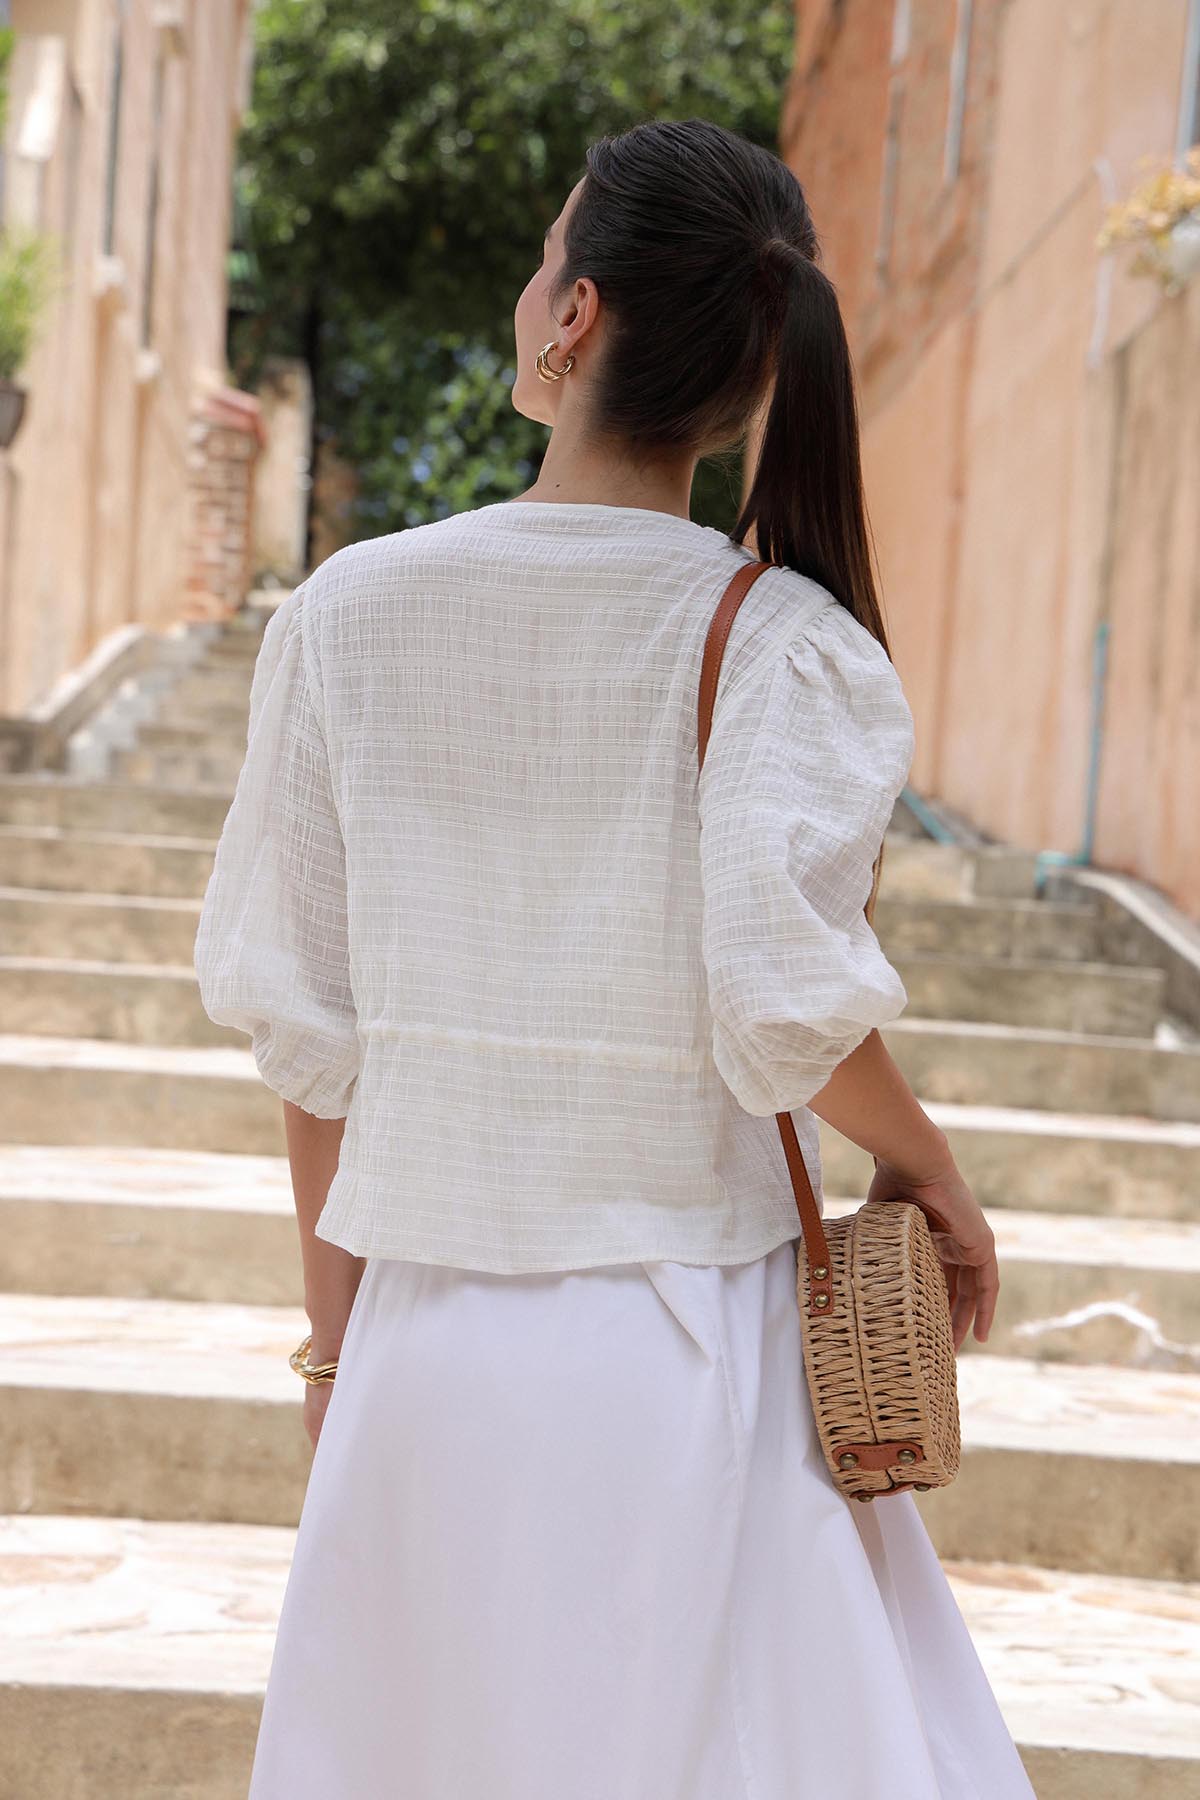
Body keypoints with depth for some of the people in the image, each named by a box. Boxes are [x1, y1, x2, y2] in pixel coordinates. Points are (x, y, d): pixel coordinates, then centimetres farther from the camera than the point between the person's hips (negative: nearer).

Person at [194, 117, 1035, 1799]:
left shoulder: (349, 613, -3)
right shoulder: (782, 645, -10)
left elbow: (303, 1024, 1)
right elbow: (788, 1001, -21)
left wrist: (336, 1333, 13)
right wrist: (926, 1164, 0)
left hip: (435, 1334, 2)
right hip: (688, 1341, -2)